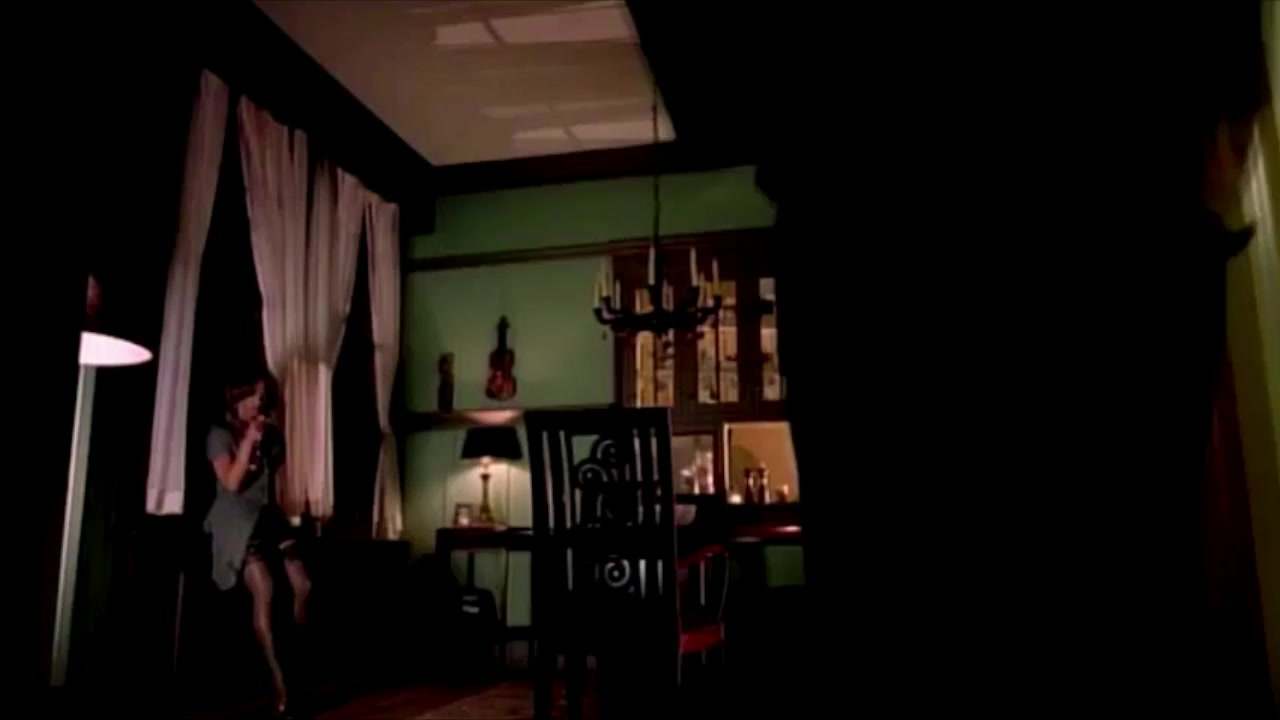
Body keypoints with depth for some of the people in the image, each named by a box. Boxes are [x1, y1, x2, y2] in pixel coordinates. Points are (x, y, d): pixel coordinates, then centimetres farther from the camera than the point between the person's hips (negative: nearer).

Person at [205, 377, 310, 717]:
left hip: (270, 516, 5)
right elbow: (231, 482, -13)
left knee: (303, 585, -10)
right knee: (263, 590, -22)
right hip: (238, 521, -5)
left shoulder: (272, 433, 14)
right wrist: (249, 440, -15)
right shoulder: (220, 434, -2)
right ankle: (278, 678, -20)